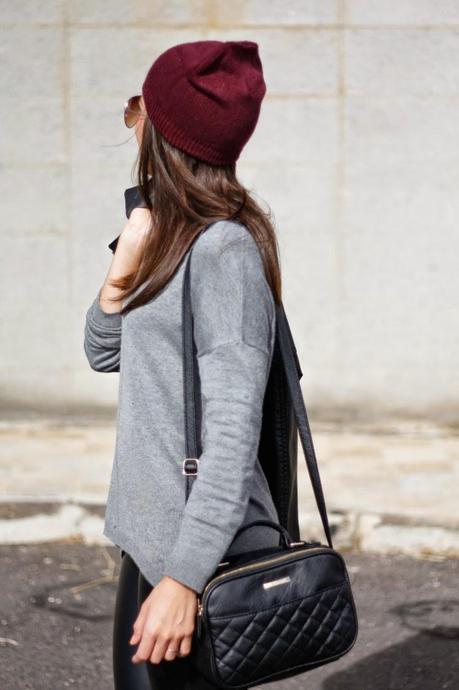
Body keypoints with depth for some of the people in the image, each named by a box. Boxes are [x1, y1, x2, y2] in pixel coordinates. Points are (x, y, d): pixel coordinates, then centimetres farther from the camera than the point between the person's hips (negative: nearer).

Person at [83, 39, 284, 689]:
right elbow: (104, 354, 17)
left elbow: (233, 432, -22)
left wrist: (184, 576, -24)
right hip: (150, 537, 9)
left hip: (203, 550, -9)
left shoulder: (225, 252, -18)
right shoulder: (167, 236, 9)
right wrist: (121, 276, -2)